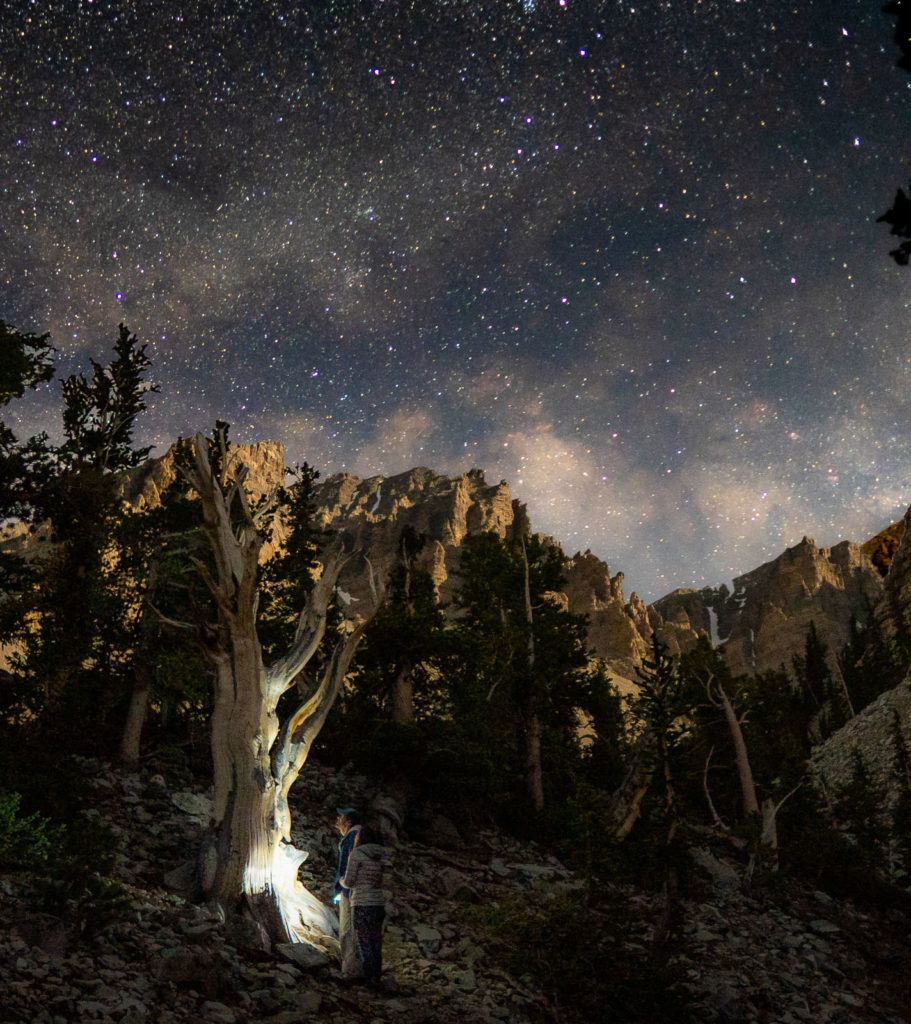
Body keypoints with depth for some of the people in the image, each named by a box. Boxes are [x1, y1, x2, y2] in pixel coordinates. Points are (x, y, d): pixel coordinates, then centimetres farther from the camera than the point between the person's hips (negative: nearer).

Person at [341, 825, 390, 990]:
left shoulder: (356, 853, -7)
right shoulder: (383, 855, 11)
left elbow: (348, 882, -7)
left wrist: (342, 881, 16)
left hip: (363, 903, -6)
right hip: (379, 903, 6)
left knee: (364, 943, 1)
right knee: (376, 942, 13)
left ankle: (370, 979, 1)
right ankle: (376, 978, 17)